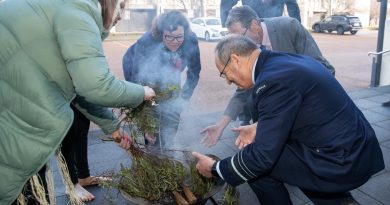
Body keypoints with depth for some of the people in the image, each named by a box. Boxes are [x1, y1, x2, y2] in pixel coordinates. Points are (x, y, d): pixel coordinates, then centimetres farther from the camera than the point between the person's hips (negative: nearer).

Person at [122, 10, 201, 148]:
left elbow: (194, 73, -14)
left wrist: (184, 98, -22)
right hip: (137, 68, -3)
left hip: (167, 73, 3)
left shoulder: (191, 40, -31)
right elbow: (138, 82, -38)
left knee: (172, 114, -1)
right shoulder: (145, 42, -39)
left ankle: (166, 151, 21)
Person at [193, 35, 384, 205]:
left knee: (255, 165, -5)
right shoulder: (284, 60, 6)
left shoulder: (272, 80, -23)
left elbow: (262, 157, -20)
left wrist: (216, 169, -6)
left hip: (343, 163, -9)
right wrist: (259, 130, 9)